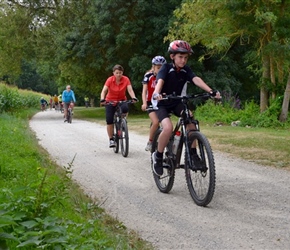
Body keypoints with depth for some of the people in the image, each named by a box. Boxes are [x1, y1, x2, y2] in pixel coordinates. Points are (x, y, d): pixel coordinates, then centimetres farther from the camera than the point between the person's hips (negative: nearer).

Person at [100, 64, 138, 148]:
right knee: (109, 121, -9)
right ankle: (111, 139, 6)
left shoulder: (126, 79, -14)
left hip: (122, 100, 1)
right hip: (110, 101, 0)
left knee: (125, 109, -34)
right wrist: (102, 99, -43)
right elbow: (104, 91, -24)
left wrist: (133, 98, -42)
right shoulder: (110, 80, -17)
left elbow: (130, 90, -23)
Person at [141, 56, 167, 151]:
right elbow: (144, 91, -11)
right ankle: (149, 142, -7)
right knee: (156, 122, -24)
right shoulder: (148, 76, -6)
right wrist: (144, 103, -27)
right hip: (151, 103, -3)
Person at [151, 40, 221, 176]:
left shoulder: (186, 70, -6)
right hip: (162, 104, -4)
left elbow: (196, 80, -22)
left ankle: (193, 153, -12)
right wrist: (156, 93, -57)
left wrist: (211, 91, -40)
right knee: (168, 127, -29)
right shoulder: (166, 68, -17)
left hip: (177, 103, 4)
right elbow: (160, 81, -35)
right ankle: (158, 156, -7)